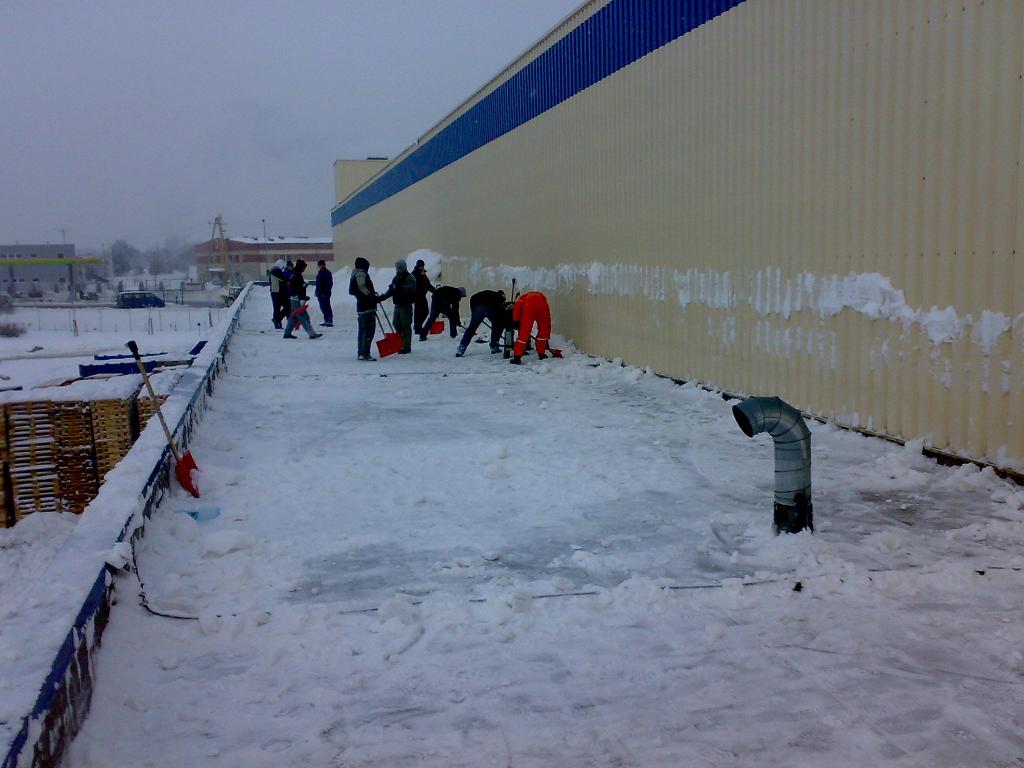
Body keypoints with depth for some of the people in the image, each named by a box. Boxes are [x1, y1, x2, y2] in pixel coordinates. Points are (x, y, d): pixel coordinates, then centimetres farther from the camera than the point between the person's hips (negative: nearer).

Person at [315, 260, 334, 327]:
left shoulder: (327, 273, -10)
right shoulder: (319, 273, 16)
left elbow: (330, 284, -15)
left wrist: (325, 292, -19)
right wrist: (317, 292, 21)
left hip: (325, 294, -9)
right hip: (320, 293, 9)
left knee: (326, 307, -11)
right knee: (323, 307, 11)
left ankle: (330, 321, -12)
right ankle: (326, 320, 17)